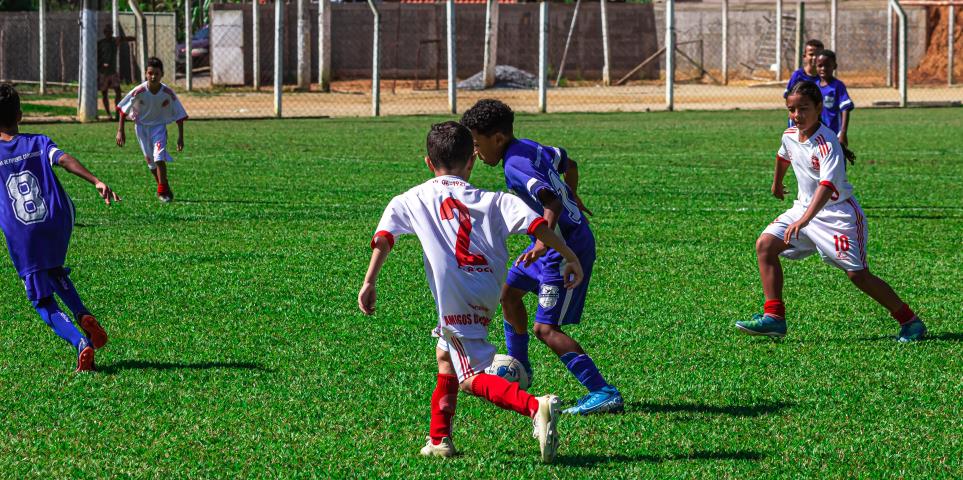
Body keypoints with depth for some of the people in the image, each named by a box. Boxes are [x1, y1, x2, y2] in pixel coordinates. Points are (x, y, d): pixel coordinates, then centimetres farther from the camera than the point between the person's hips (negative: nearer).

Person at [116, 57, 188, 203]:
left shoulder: (168, 93, -19)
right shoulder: (139, 91, -22)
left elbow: (179, 114, -7)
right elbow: (123, 109, -11)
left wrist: (180, 136, -6)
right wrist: (120, 131, -12)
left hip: (159, 126, -1)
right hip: (142, 126, 1)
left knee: (159, 157, -19)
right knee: (150, 161, 6)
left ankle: (162, 191, -10)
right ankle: (164, 189, 26)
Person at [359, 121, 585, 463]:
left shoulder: (411, 200, 14)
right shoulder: (491, 201, 15)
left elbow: (384, 237, 1)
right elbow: (537, 224, 3)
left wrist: (370, 282, -2)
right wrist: (571, 258, 7)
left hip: (454, 292, -5)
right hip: (488, 293, 5)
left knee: (471, 378, -8)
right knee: (445, 356, 27)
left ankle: (535, 407, -33)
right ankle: (439, 440, 29)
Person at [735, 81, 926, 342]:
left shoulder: (827, 143, -25)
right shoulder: (790, 136, 0)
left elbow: (827, 186, -38)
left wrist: (804, 220, -50)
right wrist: (777, 183, 44)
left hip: (839, 214, -7)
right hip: (805, 207, 7)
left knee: (857, 274, -11)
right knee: (765, 245, -10)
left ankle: (909, 320, 5)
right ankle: (774, 318, -10)